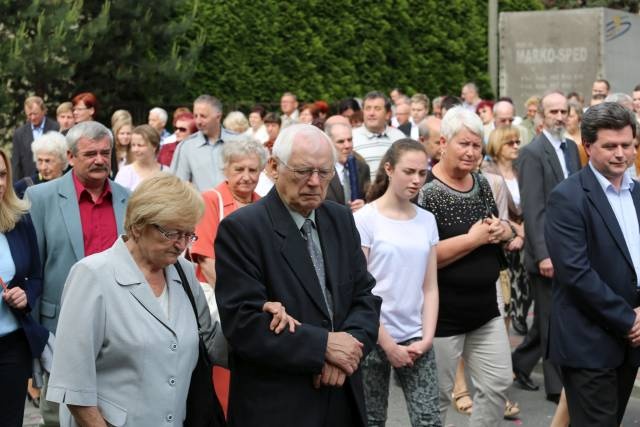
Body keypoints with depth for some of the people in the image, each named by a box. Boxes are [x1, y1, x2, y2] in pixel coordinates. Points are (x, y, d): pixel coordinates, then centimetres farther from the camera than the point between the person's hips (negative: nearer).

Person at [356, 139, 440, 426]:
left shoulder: (427, 220, 6)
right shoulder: (364, 219, -8)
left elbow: (430, 287, 8)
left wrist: (426, 338, -4)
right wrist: (387, 344, -10)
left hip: (415, 339, 3)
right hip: (374, 340, -3)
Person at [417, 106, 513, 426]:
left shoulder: (482, 184, 6)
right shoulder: (425, 190, -17)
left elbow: (502, 231, 18)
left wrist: (502, 231, -5)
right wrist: (473, 239, -21)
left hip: (485, 309, 7)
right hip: (442, 314, -7)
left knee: (498, 383, 10)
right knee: (438, 395, 7)